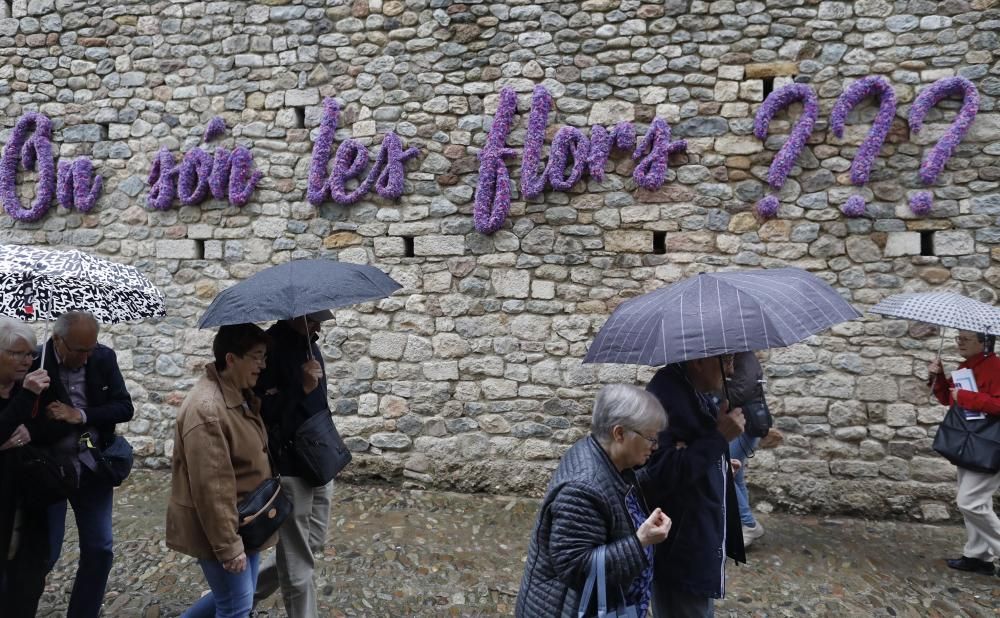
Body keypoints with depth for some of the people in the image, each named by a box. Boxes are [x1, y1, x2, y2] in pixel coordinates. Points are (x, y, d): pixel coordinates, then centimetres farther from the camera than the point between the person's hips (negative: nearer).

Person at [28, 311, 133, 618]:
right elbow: (30, 428, -20)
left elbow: (125, 408, -6)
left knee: (100, 550, 9)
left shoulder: (104, 357, -5)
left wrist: (80, 415, -16)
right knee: (44, 552, 4)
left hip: (93, 468, 4)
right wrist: (76, 420, -23)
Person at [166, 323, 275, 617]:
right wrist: (229, 547, -23)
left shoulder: (241, 394, 4)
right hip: (218, 527, -9)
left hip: (243, 521, 9)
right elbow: (211, 488, -27)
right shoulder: (207, 409, -27)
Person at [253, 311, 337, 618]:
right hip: (288, 467, -9)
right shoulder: (270, 348, -18)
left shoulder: (308, 343, 8)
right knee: (298, 560, 2)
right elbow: (263, 412, -23)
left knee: (314, 543, 20)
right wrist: (302, 388, -32)